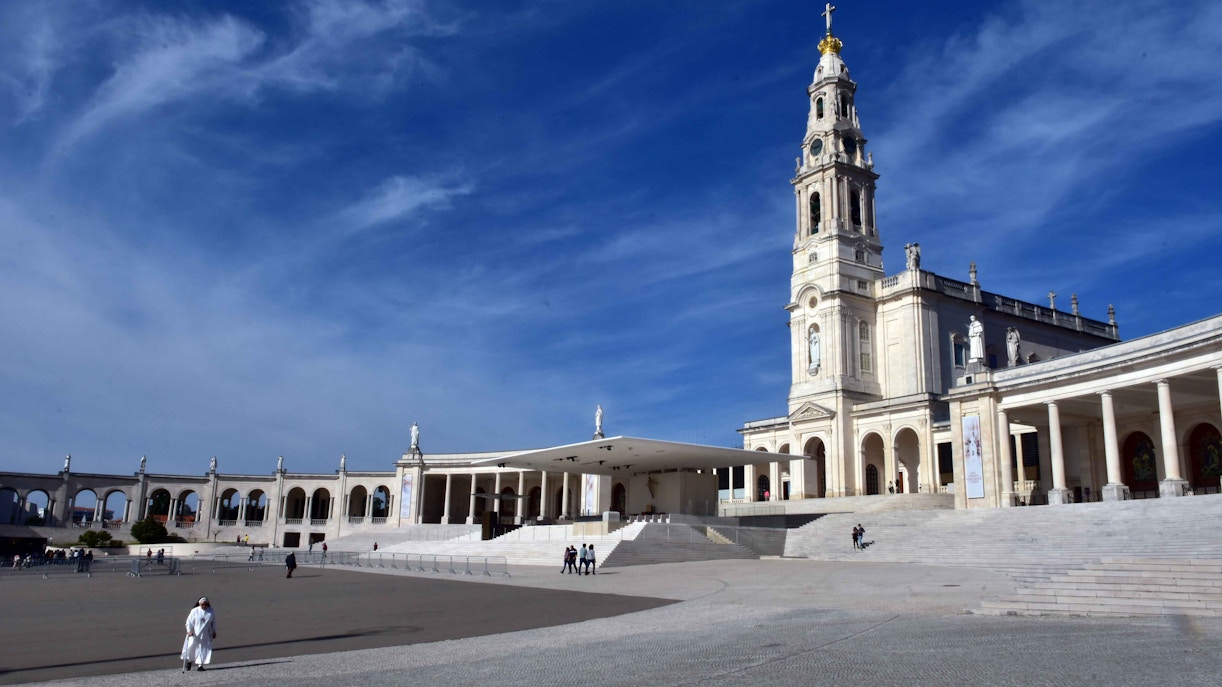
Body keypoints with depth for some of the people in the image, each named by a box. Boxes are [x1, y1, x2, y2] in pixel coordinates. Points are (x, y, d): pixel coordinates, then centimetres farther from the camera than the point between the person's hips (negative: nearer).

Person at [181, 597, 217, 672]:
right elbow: (189, 621, -5)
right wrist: (189, 630, -17)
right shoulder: (194, 611, -7)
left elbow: (214, 623, 13)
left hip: (205, 635, 2)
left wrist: (214, 632, 13)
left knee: (204, 649, -4)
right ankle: (189, 661, 36)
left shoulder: (211, 612, 2)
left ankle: (199, 665, 2)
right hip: (194, 634, -2)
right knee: (191, 648, 7)